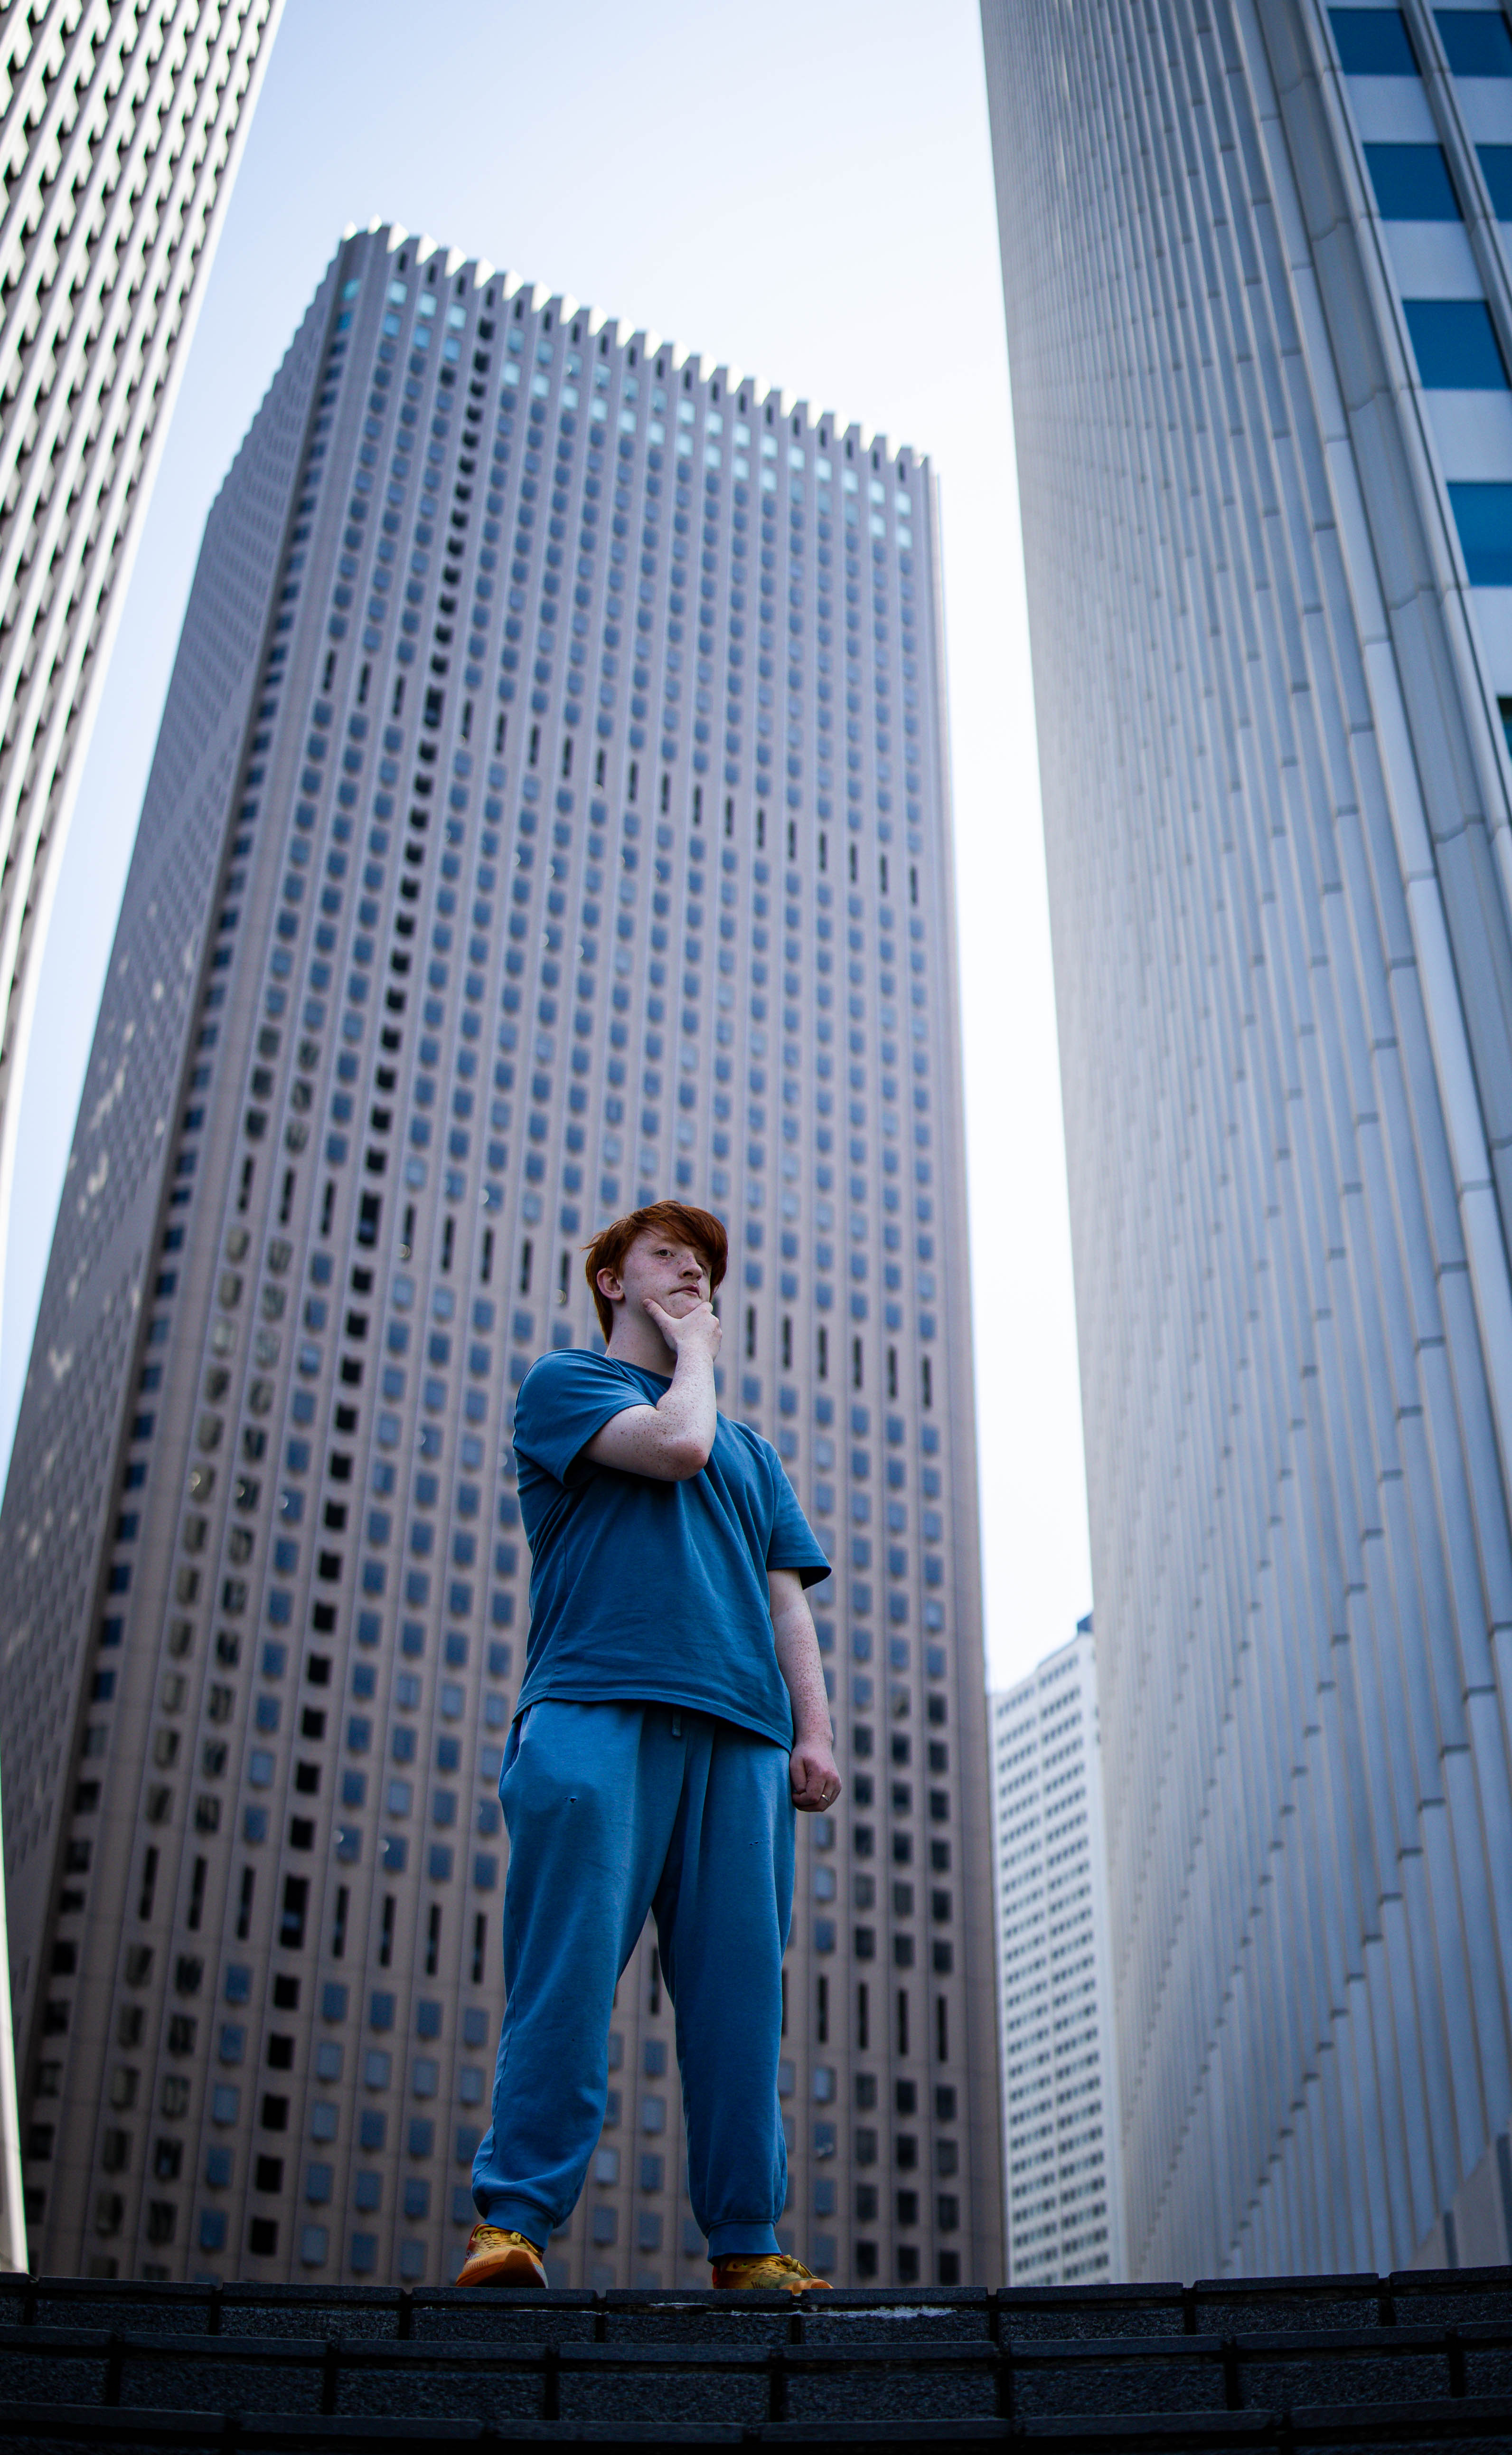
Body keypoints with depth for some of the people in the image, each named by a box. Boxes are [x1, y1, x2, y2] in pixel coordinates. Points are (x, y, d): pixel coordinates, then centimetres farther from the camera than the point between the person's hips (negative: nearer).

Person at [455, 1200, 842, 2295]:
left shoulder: (754, 1451, 32)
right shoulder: (564, 1382, 15)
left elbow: (786, 1598, 23)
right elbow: (673, 1443, -5)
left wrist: (814, 1731, 8)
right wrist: (694, 1352, 14)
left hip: (739, 1735, 5)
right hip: (596, 1710, -4)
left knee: (740, 1989, -2)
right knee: (568, 1973, -12)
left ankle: (747, 2241, 1)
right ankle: (512, 2220, -8)